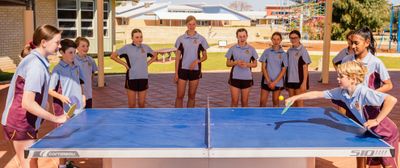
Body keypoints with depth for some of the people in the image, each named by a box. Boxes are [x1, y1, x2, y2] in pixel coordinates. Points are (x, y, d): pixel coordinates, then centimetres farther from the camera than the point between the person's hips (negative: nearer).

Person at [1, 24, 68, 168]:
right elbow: (27, 103, -29)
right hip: (20, 125, -10)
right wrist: (56, 119, -22)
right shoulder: (36, 66, -23)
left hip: (25, 123, 10)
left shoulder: (33, 59, 7)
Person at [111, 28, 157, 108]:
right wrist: (124, 64, -4)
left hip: (143, 78, 3)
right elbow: (113, 56, 0)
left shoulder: (146, 47, 4)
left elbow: (154, 56, 21)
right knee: (132, 104, 2)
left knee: (142, 103, 8)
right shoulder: (127, 48, -4)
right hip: (131, 78, -2)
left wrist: (148, 63, 7)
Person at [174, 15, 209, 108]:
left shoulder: (201, 39, 2)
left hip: (195, 70, 0)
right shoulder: (181, 39, 2)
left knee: (192, 96, 8)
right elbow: (177, 57, 3)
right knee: (180, 96, -2)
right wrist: (176, 73, -2)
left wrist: (197, 61, -15)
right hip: (183, 69, 0)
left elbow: (205, 56, 6)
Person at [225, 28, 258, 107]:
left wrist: (247, 64, -12)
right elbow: (228, 63, 5)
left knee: (245, 101, 7)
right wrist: (236, 63, -14)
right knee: (234, 101, 0)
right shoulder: (232, 49, 2)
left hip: (247, 78, 1)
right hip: (235, 78, -1)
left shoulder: (251, 49, 3)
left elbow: (255, 64, 7)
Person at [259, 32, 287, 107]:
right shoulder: (267, 51, 1)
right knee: (262, 101, -1)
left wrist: (275, 82, -11)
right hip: (266, 81, 0)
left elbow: (283, 70, -2)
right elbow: (263, 67, 0)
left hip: (278, 82, 0)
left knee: (275, 101, 8)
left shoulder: (283, 54, 0)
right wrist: (268, 81, -8)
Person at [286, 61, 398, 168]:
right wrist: (295, 98, -4)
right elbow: (318, 94, -2)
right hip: (373, 135, 7)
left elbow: (392, 100, -38)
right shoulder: (342, 92, -7)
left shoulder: (365, 92, -30)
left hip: (387, 135, -7)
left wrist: (376, 120, -39)